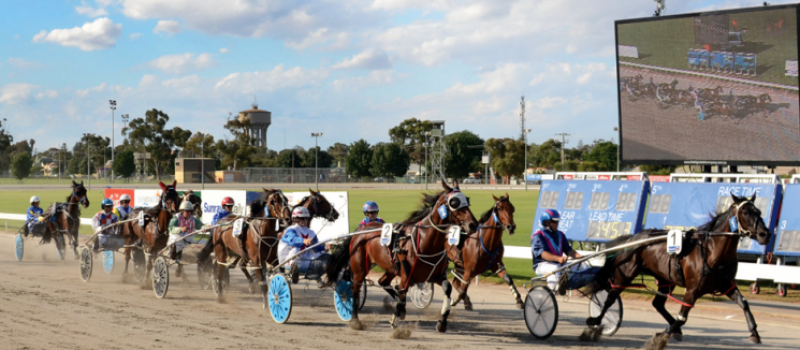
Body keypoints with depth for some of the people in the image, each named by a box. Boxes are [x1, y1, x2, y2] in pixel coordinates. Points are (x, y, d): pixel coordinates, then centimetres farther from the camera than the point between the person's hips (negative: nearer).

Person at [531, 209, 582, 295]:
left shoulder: (560, 235, 18)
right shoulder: (538, 236, -6)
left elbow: (568, 250, 10)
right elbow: (543, 254, -20)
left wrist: (578, 256, -13)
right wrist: (558, 258, -36)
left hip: (559, 264, 7)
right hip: (542, 265, -7)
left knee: (578, 266, -12)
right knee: (556, 269, -38)